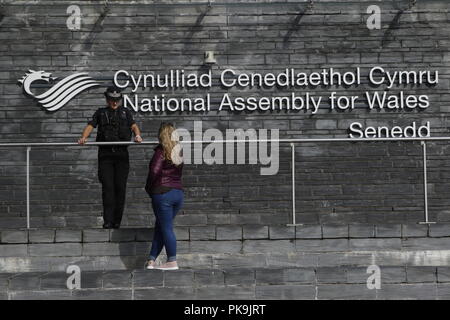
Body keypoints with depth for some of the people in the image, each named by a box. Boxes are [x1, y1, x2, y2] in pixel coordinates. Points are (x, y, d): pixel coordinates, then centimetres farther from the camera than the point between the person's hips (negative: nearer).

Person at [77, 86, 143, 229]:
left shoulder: (125, 112, 19)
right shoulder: (100, 112, 17)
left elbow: (133, 125, 3)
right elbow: (90, 125, 3)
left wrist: (137, 135, -20)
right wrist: (84, 137, -18)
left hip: (122, 153, 1)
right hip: (105, 154, -1)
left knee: (120, 187, -1)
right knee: (107, 186, -10)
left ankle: (117, 221, 6)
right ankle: (108, 221, -13)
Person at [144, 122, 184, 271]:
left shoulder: (161, 151, -10)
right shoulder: (179, 151, 10)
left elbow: (154, 171, -19)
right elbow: (178, 173, 11)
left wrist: (149, 189, -5)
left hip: (162, 193, -6)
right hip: (178, 191, 7)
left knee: (166, 228, 1)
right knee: (160, 227, 13)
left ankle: (172, 262, 4)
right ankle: (151, 260, 14)